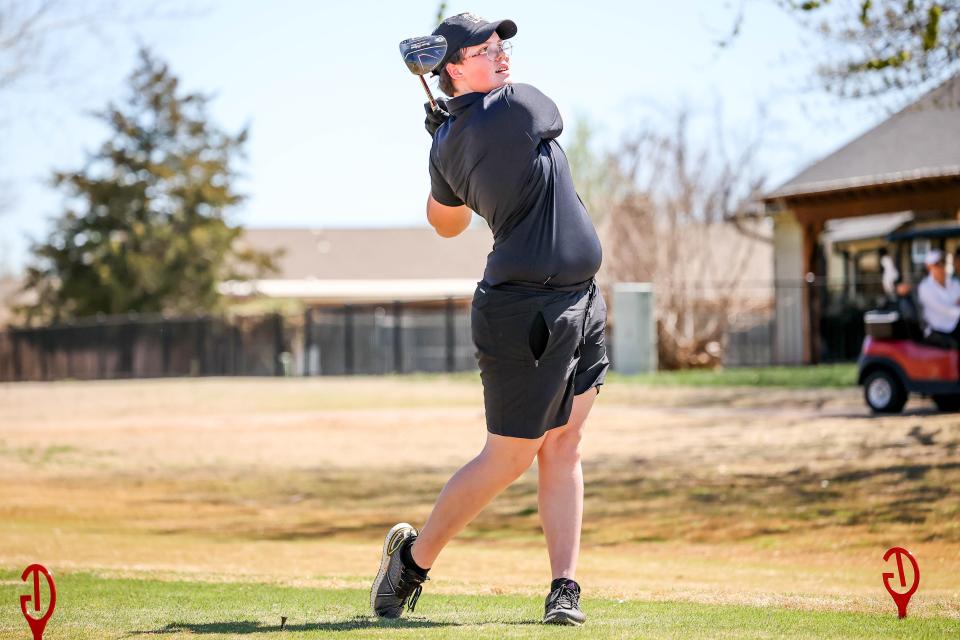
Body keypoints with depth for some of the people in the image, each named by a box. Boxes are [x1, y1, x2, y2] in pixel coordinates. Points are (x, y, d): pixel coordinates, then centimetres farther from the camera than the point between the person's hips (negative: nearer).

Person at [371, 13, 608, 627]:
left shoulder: (446, 144, 5)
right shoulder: (523, 103, -17)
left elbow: (446, 222, 22)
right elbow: (552, 122, 7)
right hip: (530, 314, -8)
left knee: (562, 450, 6)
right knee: (509, 459, 1)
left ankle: (565, 588, 5)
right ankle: (413, 556, 15)